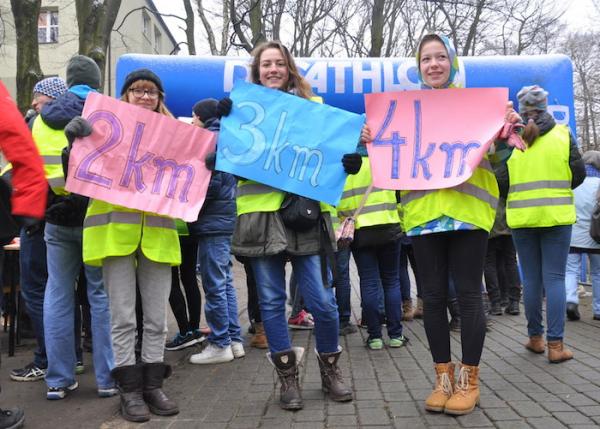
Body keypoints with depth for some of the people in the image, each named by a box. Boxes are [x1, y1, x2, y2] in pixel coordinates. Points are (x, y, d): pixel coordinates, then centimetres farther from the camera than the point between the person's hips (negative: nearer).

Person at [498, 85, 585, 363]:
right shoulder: (562, 134, -1)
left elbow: (501, 183, -4)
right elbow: (578, 173, 1)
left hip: (522, 217, 1)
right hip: (557, 216, -1)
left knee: (531, 279, 10)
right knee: (555, 278, 1)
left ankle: (535, 337, 20)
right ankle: (555, 344, 1)